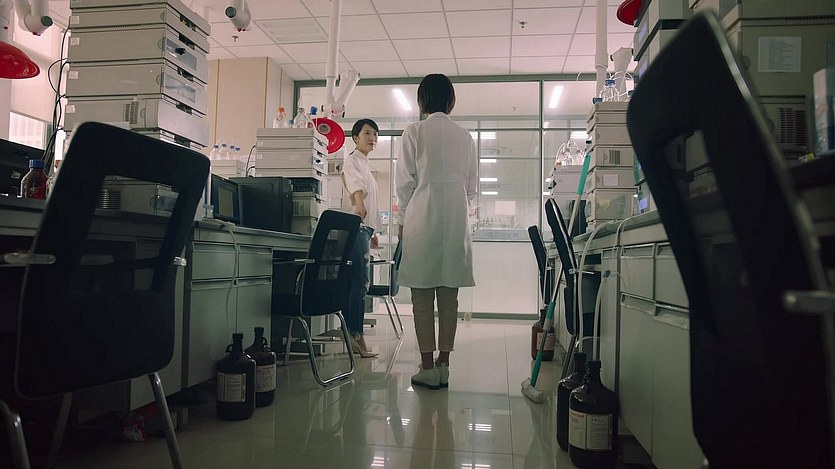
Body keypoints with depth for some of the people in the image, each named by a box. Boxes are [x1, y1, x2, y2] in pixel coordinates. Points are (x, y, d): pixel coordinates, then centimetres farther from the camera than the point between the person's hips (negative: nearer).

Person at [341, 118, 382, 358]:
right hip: (356, 227, -9)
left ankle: (353, 335, 10)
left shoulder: (365, 165, 26)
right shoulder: (352, 160, -2)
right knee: (360, 281, -14)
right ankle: (356, 335, -14)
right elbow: (355, 184, -25)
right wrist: (359, 204, -44)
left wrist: (373, 232, 27)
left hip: (364, 228, 9)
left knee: (358, 282, 7)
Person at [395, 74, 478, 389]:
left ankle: (428, 367, 4)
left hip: (423, 217, -3)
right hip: (456, 219, 4)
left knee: (422, 295, 2)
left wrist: (403, 220, 8)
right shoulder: (465, 136, 10)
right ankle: (443, 366, 11)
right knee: (449, 295, 6)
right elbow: (472, 185, 12)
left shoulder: (414, 132, -1)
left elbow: (405, 182, -2)